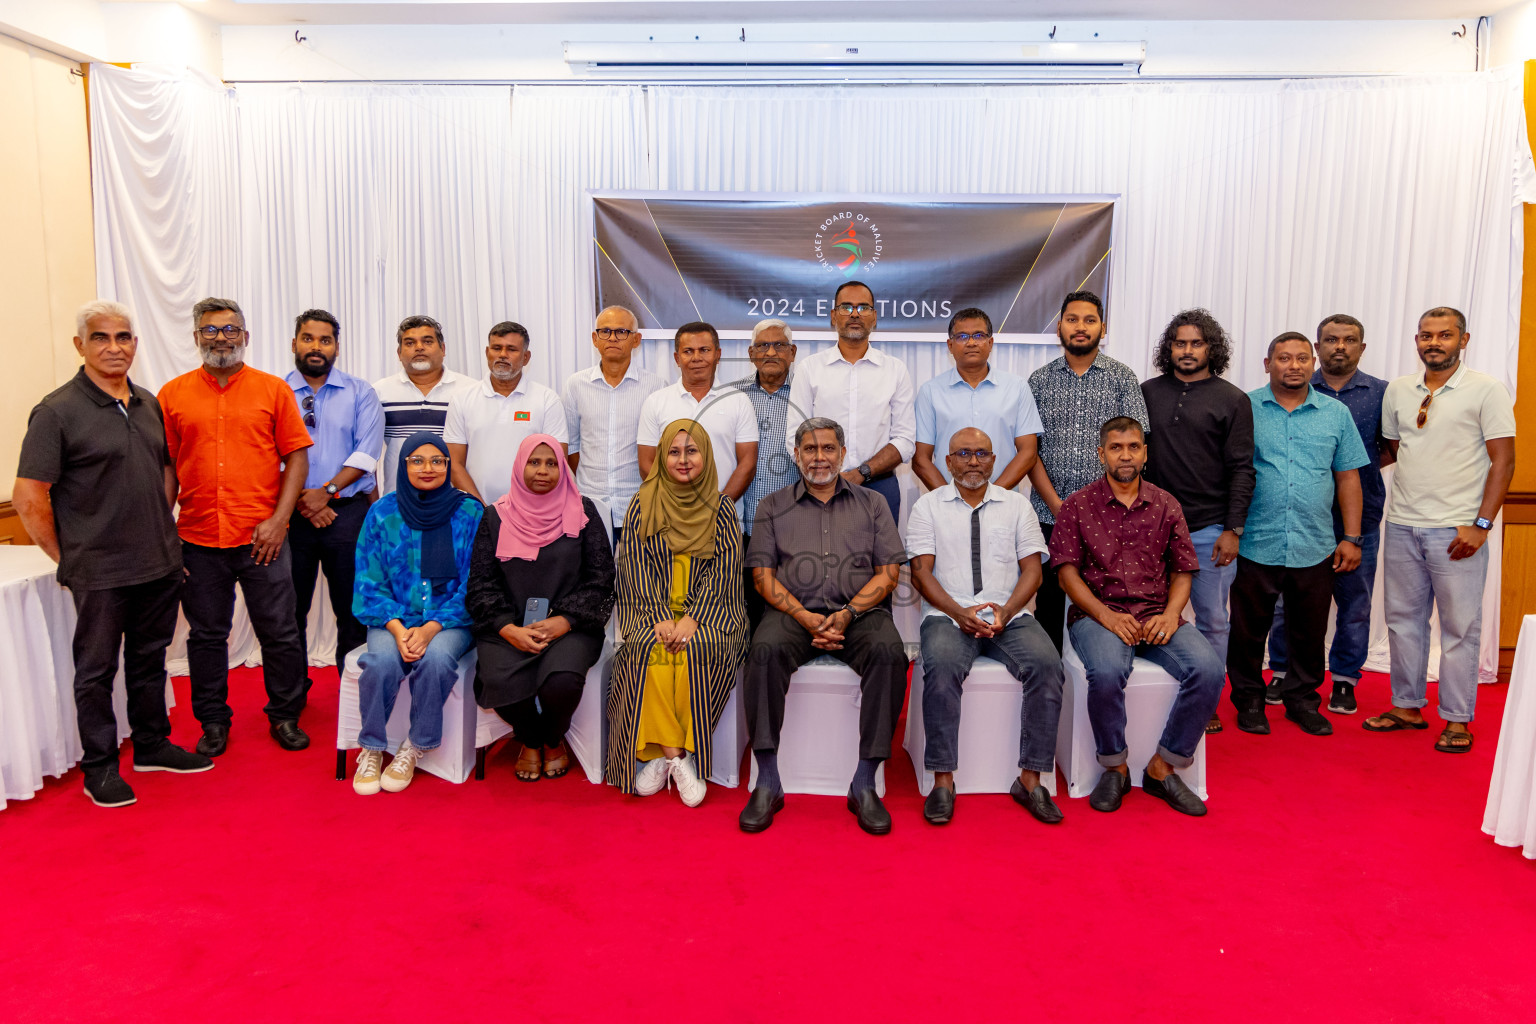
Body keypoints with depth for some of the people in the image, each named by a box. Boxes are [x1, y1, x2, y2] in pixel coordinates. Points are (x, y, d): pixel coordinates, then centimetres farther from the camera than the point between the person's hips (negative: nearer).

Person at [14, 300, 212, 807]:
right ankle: (99, 766, 19)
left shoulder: (149, 404, 9)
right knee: (96, 669, 7)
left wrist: (163, 532, 11)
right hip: (99, 572, -6)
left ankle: (151, 743, 32)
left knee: (149, 658, 17)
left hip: (160, 564, 6)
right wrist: (66, 557, -6)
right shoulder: (57, 411, -10)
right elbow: (29, 498, -11)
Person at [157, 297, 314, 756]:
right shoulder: (173, 394, 6)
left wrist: (279, 519, -8)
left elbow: (297, 455, 1)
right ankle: (213, 722, 25)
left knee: (280, 633, 5)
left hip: (263, 538, -1)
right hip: (198, 541, 1)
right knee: (206, 636, 11)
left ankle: (285, 716, 22)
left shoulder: (273, 389, 3)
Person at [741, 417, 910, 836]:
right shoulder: (773, 506, 17)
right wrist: (805, 617, -10)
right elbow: (763, 575, 7)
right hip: (793, 612, 0)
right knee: (765, 650, -33)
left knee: (889, 652, -32)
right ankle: (768, 782, -25)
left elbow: (887, 573, 9)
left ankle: (864, 784, -24)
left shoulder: (873, 503, 18)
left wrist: (848, 614, -9)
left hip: (860, 611, 0)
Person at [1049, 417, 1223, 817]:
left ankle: (1162, 768, -8)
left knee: (1208, 669, -25)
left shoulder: (1165, 505, 13)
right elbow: (1067, 571, 0)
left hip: (1156, 617, 3)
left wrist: (1170, 614, -7)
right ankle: (1114, 768, -8)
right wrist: (1107, 616, -14)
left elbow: (1182, 571, 13)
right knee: (1107, 672, -35)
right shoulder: (1076, 506, 6)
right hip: (1097, 614, -3)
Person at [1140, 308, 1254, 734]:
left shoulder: (1232, 400, 2)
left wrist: (1233, 528, -7)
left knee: (1212, 620, 6)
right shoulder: (1148, 392, 8)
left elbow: (1241, 470, -1)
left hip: (1209, 530, -2)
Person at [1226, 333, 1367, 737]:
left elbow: (1348, 477, 10)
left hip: (1315, 548, 2)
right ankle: (1249, 701, 22)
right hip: (1255, 545, -2)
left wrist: (1351, 538, 5)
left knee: (1309, 632, 11)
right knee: (1249, 629, 7)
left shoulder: (1336, 413, 8)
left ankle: (1303, 700, 27)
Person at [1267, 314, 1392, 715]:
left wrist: (1363, 467, 0)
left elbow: (1394, 447, 12)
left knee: (1354, 603, 6)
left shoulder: (1381, 393, 5)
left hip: (1358, 516, 0)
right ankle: (1282, 672, 19)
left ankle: (1344, 680, 19)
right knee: (1288, 599, 5)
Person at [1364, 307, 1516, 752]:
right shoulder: (1398, 390, 10)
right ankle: (1407, 707, 22)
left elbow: (1503, 460, -6)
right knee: (1403, 619, 10)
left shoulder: (1487, 390, -4)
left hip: (1457, 530, -4)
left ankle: (1457, 720, 12)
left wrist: (1481, 524, -12)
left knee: (1459, 627, 2)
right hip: (1402, 525, 5)